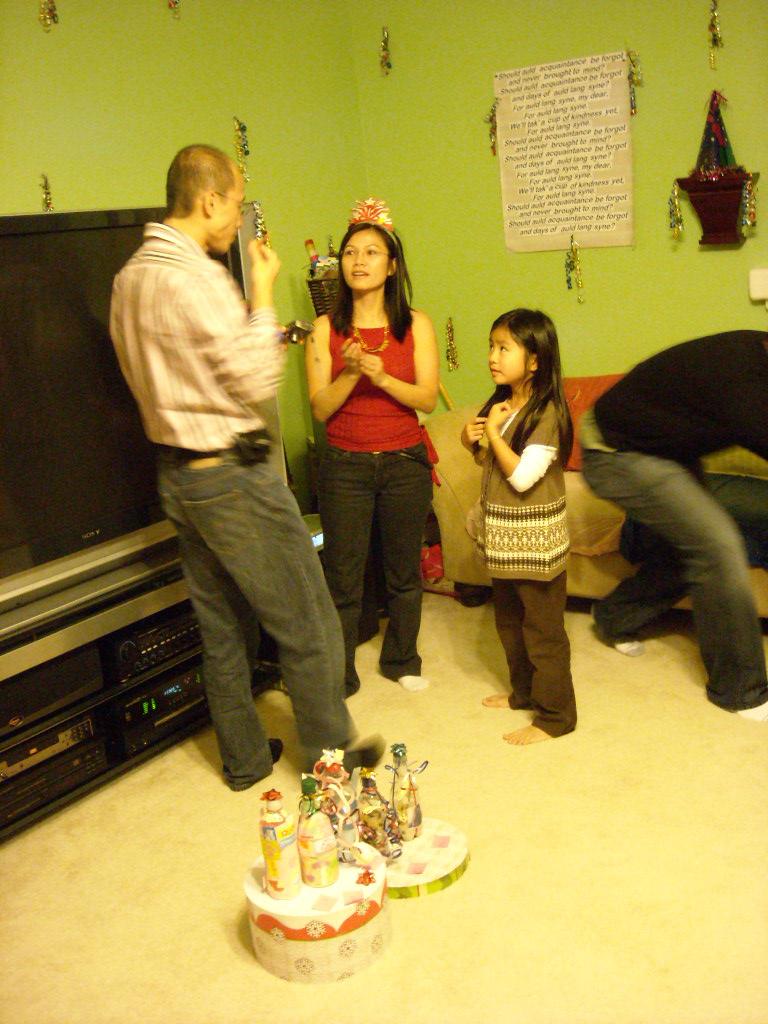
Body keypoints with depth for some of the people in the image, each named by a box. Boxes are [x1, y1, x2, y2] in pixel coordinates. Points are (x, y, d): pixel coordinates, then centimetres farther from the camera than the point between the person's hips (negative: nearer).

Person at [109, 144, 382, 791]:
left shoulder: (130, 277, 9)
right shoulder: (197, 277, -20)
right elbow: (257, 383, -19)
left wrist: (263, 340, 17)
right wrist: (264, 296, -10)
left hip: (176, 474, 10)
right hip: (232, 474, -9)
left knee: (224, 628, 19)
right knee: (308, 626, 5)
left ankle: (245, 759, 32)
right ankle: (330, 756, 19)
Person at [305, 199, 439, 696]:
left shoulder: (416, 324, -1)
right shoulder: (327, 329, -2)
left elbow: (428, 398, -8)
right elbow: (320, 408, -6)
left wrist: (382, 377, -23)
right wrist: (350, 374, -23)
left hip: (404, 463, 1)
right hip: (345, 467, -1)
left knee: (404, 570, 14)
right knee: (343, 575, 3)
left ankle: (401, 660, 34)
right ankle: (339, 676, 18)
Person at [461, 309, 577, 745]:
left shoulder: (546, 413, -20)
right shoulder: (500, 404, 6)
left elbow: (522, 476, -26)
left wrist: (494, 431, -19)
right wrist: (473, 443, -2)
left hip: (535, 539, -9)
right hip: (503, 536, 9)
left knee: (543, 628, 3)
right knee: (509, 620, 21)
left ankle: (555, 716, 16)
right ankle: (524, 692, 40)